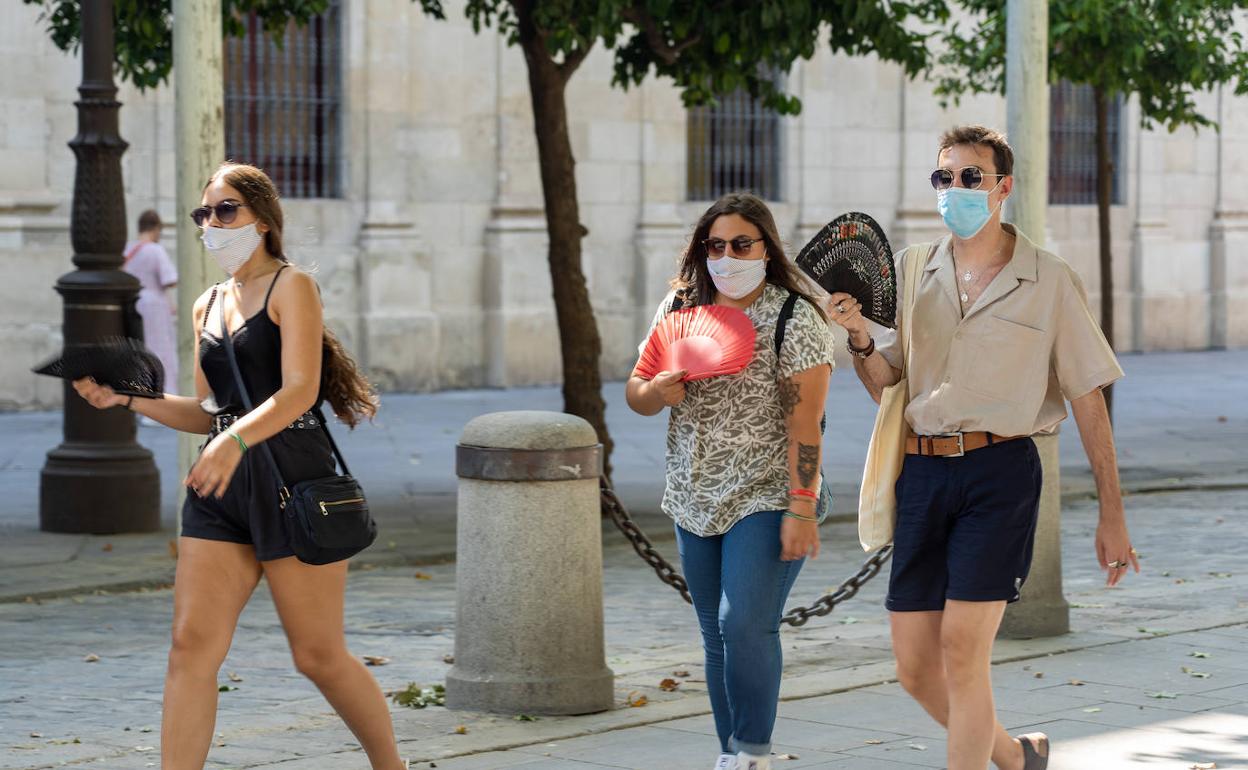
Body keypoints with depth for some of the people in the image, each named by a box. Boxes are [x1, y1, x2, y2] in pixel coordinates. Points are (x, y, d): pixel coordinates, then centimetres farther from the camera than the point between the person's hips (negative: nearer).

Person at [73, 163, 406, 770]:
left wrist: (236, 439, -31)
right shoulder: (208, 305, 17)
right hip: (221, 491, 6)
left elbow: (300, 389, -15)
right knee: (191, 645, -6)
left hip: (291, 483, -6)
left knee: (319, 656, 1)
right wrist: (128, 398, 6)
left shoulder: (291, 286, -3)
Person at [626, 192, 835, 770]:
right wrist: (654, 391, -14)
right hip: (695, 502, 6)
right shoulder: (679, 307, 8)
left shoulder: (794, 318, -9)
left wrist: (802, 510, -20)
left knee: (745, 625, -16)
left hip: (765, 500, -6)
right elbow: (635, 392, 11)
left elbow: (804, 421, -14)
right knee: (717, 635, 10)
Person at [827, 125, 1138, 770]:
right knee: (914, 668, 6)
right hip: (920, 473, 4)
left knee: (961, 650, -13)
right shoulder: (912, 269, 11)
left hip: (1000, 473, -4)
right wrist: (859, 337, -7)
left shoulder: (1050, 282, 1)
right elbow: (884, 384, 14)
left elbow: (1088, 402, 3)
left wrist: (1112, 515, 0)